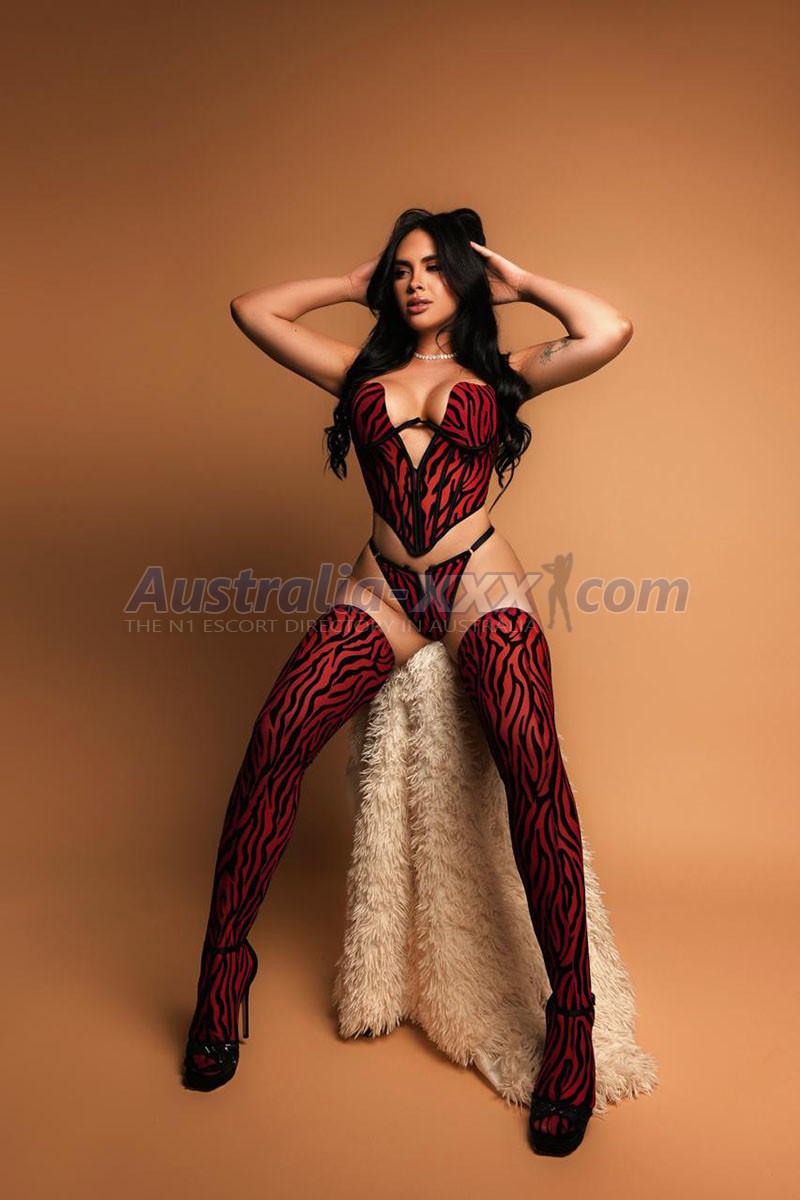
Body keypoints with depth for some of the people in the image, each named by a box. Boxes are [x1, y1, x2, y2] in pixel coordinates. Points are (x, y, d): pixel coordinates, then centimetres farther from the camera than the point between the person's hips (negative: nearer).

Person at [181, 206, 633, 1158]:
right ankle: (222, 972, -2)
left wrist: (523, 283, 14)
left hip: (481, 588, -2)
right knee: (273, 740, -19)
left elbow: (610, 332, -1)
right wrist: (353, 284, 26)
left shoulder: (499, 373, 15)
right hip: (382, 594, 3)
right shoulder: (361, 370, 22)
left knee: (533, 761, -26)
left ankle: (571, 1022, -14)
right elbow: (253, 310, 22)